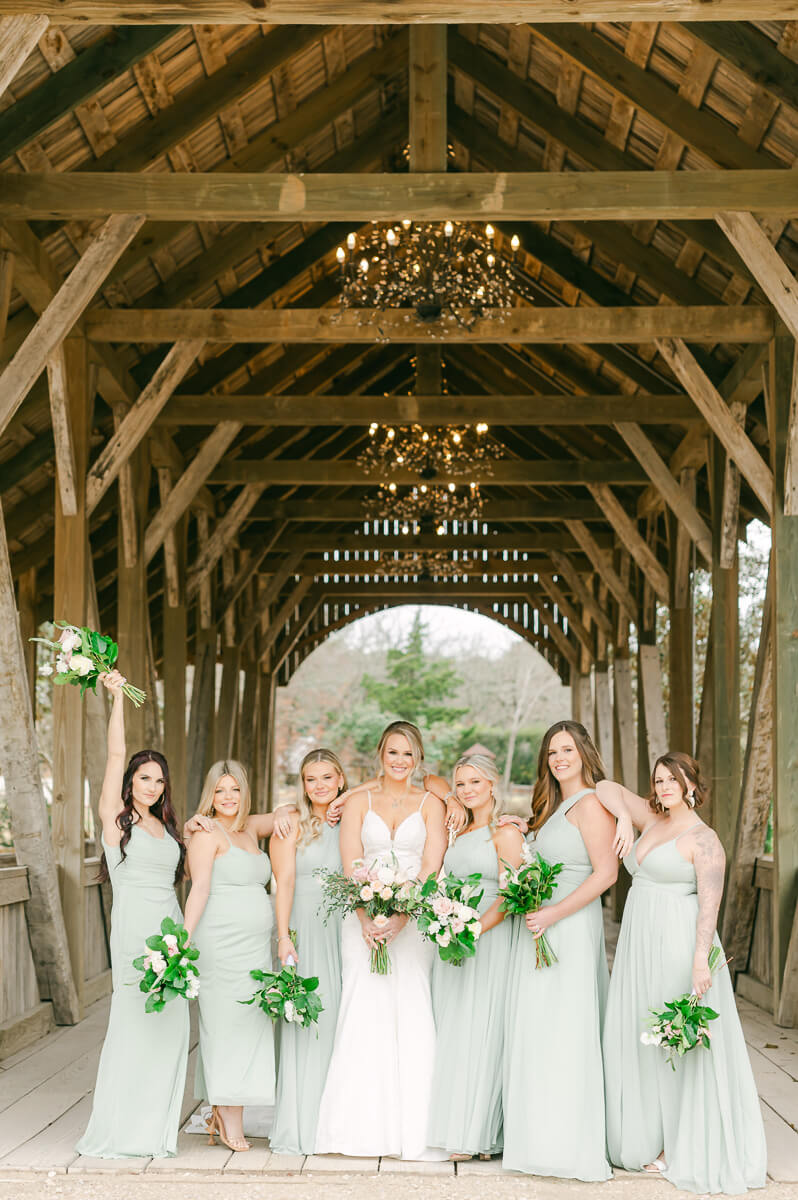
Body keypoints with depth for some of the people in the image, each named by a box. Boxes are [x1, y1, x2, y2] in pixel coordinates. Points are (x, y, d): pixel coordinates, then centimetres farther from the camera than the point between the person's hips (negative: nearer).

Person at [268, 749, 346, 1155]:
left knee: (338, 1017, 2)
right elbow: (284, 882, -6)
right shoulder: (292, 824, 0)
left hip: (343, 932, 4)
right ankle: (302, 1126, 1)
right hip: (305, 931, -4)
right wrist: (283, 936, -13)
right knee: (306, 1021, -6)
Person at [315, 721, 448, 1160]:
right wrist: (366, 919, -13)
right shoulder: (358, 802, 10)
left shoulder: (431, 804, 7)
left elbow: (430, 868, -3)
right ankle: (362, 1128, -1)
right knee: (364, 1014, -6)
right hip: (364, 918, 1)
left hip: (414, 920, -1)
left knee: (411, 1016, -7)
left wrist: (400, 919, -16)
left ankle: (411, 1131, -1)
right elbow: (350, 865, 2)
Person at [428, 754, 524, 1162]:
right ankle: (454, 1128, 8)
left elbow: (508, 897, -12)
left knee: (478, 1031, -7)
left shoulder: (505, 834, -4)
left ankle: (477, 1133, -2)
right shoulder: (458, 834, 16)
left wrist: (474, 930, -21)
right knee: (450, 1031, 4)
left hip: (489, 940, -6)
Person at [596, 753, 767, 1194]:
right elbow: (606, 787, 18)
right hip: (639, 943, 8)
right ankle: (649, 1139, 22)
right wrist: (625, 822, 0)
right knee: (636, 1041, 11)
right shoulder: (653, 820, 11)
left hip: (678, 944, -8)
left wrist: (700, 958, -27)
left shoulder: (704, 840, -8)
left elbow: (709, 905, -16)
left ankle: (686, 1149, 8)